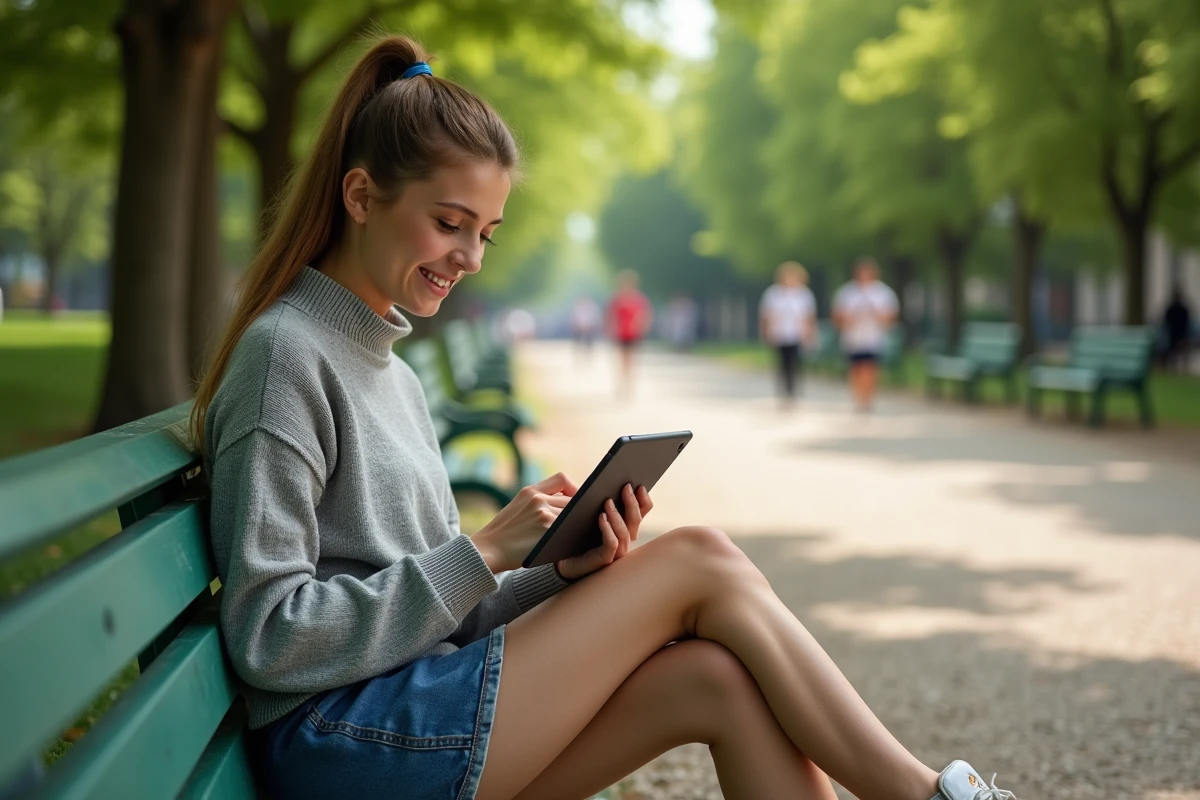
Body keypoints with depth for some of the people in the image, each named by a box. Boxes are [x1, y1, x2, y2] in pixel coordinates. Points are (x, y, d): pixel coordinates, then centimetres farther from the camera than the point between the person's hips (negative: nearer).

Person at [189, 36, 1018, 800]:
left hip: (416, 718, 8)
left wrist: (563, 574, -2)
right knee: (701, 562, -12)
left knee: (716, 679, -13)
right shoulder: (285, 354, -9)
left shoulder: (392, 375, 18)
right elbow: (268, 638, -15)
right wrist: (485, 551, -16)